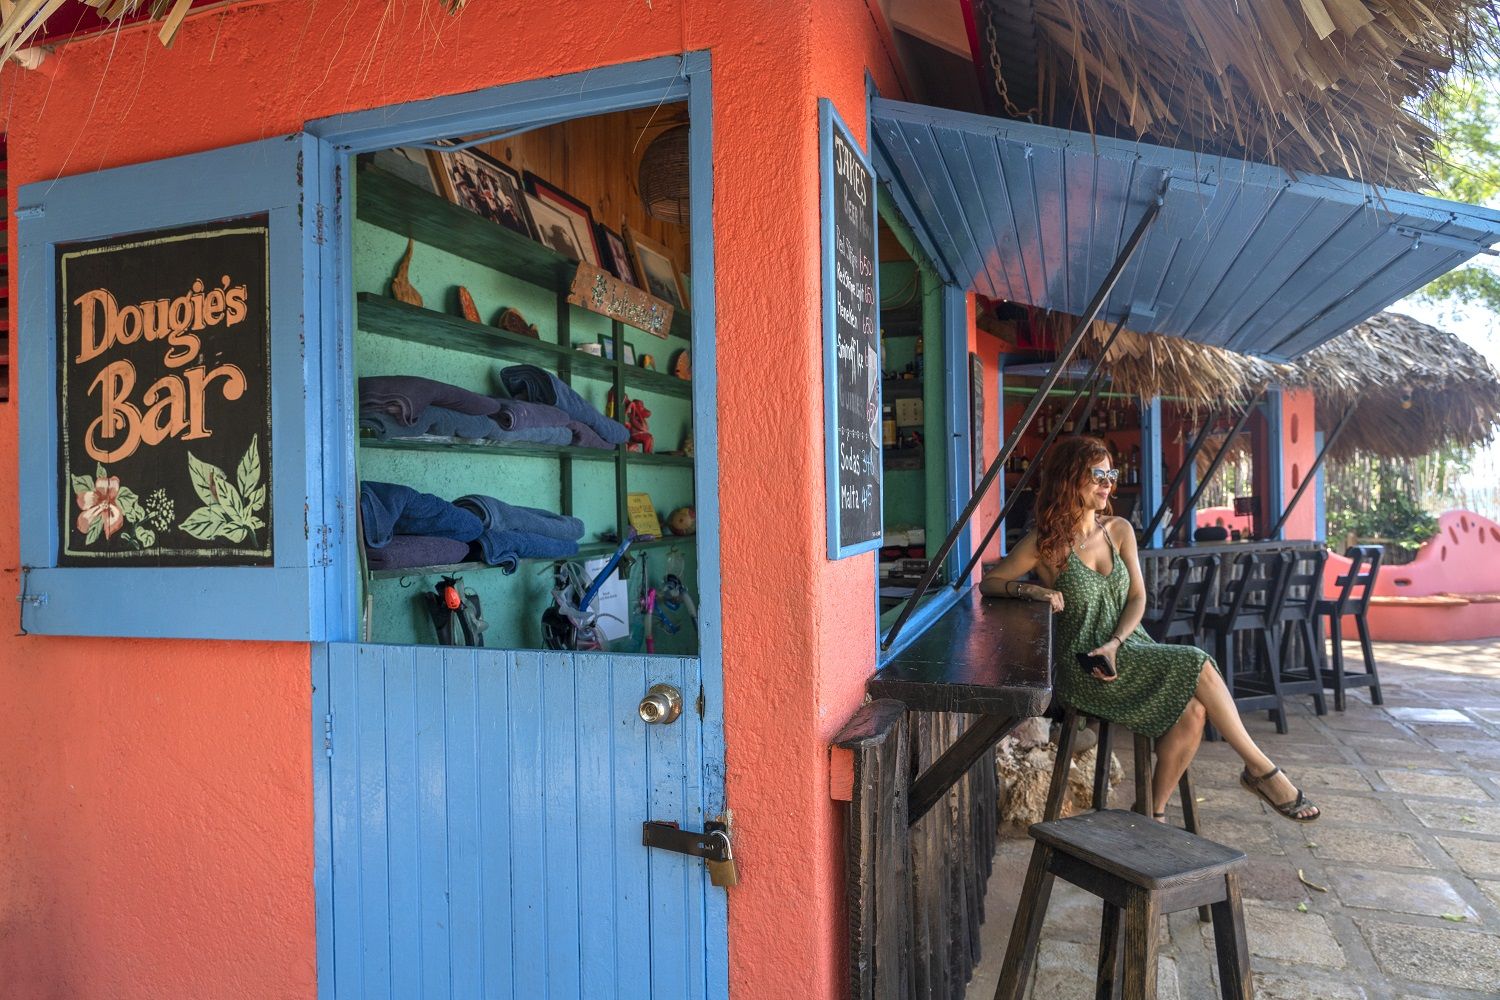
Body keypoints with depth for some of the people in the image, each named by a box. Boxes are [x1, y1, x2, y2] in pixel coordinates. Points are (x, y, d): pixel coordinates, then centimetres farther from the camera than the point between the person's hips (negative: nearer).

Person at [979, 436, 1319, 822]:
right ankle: (1260, 769, -3)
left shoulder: (1119, 530, 9)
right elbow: (988, 582, -1)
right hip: (1084, 670, -5)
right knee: (1196, 664, -19)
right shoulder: (1045, 543, -6)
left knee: (1193, 710, -20)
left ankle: (1154, 813, -3)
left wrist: (1114, 644, -10)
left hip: (1129, 649, 5)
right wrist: (1031, 590, -20)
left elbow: (1138, 597, 6)